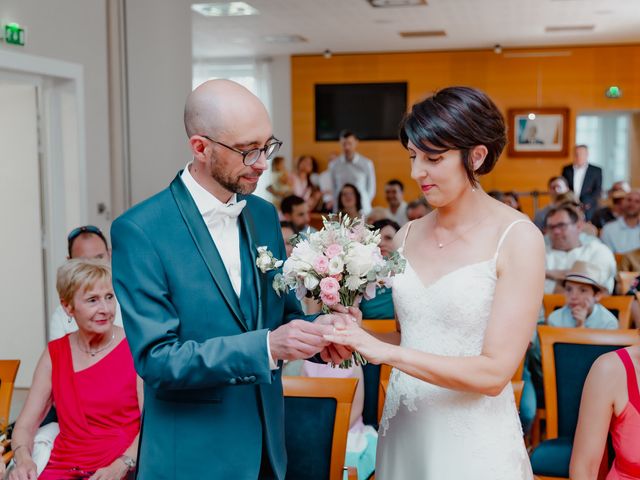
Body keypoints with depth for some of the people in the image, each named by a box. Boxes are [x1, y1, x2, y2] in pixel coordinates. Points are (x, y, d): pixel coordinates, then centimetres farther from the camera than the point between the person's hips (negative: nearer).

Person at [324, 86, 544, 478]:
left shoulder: (517, 237, -13)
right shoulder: (408, 236, 2)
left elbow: (494, 373, -17)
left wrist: (385, 351, -21)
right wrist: (356, 336, -7)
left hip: (473, 443, -5)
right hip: (403, 431, 5)